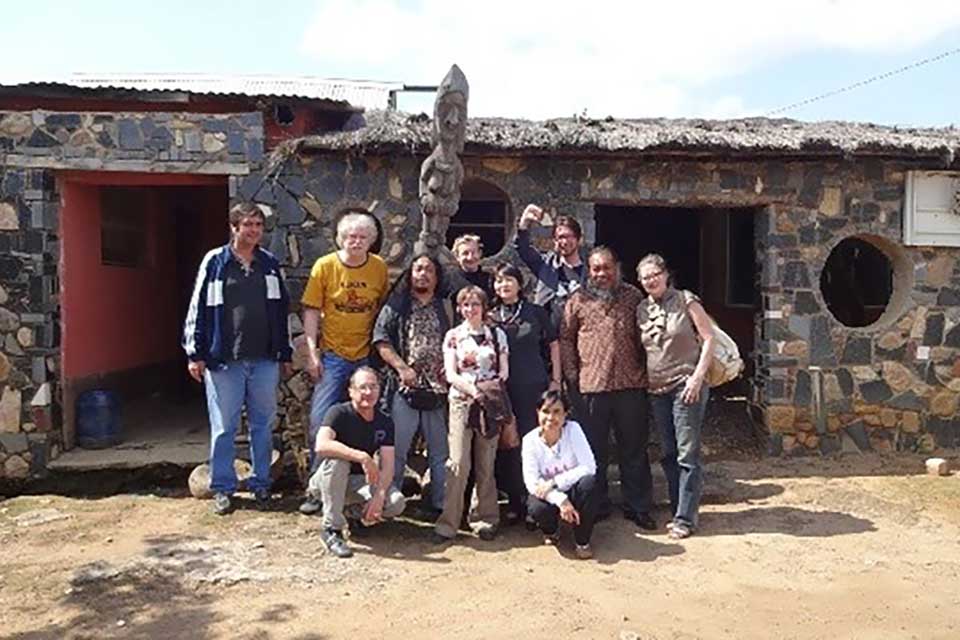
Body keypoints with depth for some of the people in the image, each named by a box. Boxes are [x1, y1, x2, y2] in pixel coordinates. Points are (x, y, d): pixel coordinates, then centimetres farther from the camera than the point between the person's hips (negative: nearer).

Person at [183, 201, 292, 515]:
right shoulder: (215, 262, 0)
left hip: (265, 360, 3)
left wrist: (285, 354, 12)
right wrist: (195, 353, -4)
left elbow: (281, 310, 13)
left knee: (263, 424, 10)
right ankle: (222, 488, 18)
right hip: (224, 360, -2)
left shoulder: (271, 264, 9)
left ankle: (261, 483, 23)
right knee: (223, 427, 5)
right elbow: (198, 309, 0)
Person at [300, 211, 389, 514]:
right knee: (320, 419, -4)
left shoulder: (380, 267, 0)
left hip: (367, 356, 2)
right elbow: (311, 310, -4)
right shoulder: (325, 266, -5)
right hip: (333, 355, -2)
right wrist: (312, 352, -9)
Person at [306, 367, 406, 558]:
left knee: (396, 503, -24)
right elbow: (322, 445, -36)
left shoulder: (384, 422, -3)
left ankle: (360, 514, 10)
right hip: (327, 481, -3)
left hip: (359, 481, 3)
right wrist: (363, 457, -41)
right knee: (337, 459, -37)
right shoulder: (339, 413, -16)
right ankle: (332, 530, -24)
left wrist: (379, 495, -28)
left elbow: (388, 465, -10)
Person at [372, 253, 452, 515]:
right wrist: (402, 367, -12)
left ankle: (441, 501, 17)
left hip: (438, 387, 3)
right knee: (397, 447, -1)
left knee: (440, 449, 8)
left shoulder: (445, 307, 15)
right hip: (405, 386, -3)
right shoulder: (396, 305, 6)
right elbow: (381, 340, -2)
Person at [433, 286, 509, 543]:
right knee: (458, 464, -8)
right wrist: (472, 389, -15)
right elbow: (450, 374, -1)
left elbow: (504, 372, 7)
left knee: (486, 465, 5)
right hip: (462, 403, -1)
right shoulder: (453, 336, 7)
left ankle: (487, 520, 15)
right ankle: (448, 523, -2)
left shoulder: (497, 335, 10)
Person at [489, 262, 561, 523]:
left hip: (534, 387, -1)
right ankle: (513, 500, 15)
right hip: (501, 389, 2)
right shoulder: (490, 316, 8)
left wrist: (555, 380, 5)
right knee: (506, 443, 3)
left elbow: (553, 345, 10)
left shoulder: (536, 312, 6)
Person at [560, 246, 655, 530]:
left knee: (634, 449, 9)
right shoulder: (578, 300, 4)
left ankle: (638, 506, 21)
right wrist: (572, 375, 0)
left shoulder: (633, 296, 6)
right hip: (592, 385, 0)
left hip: (630, 384, 1)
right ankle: (597, 506, 24)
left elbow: (644, 336, 11)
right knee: (595, 450, 10)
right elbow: (565, 339, 6)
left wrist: (643, 369, 5)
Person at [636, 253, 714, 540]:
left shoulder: (686, 301, -4)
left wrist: (697, 377, -13)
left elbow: (709, 338, -6)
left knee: (687, 454, -4)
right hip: (656, 388, 5)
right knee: (669, 454, 11)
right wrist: (643, 380, 8)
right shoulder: (641, 310, 10)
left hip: (686, 385, -5)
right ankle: (678, 509, 23)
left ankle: (685, 518, 3)